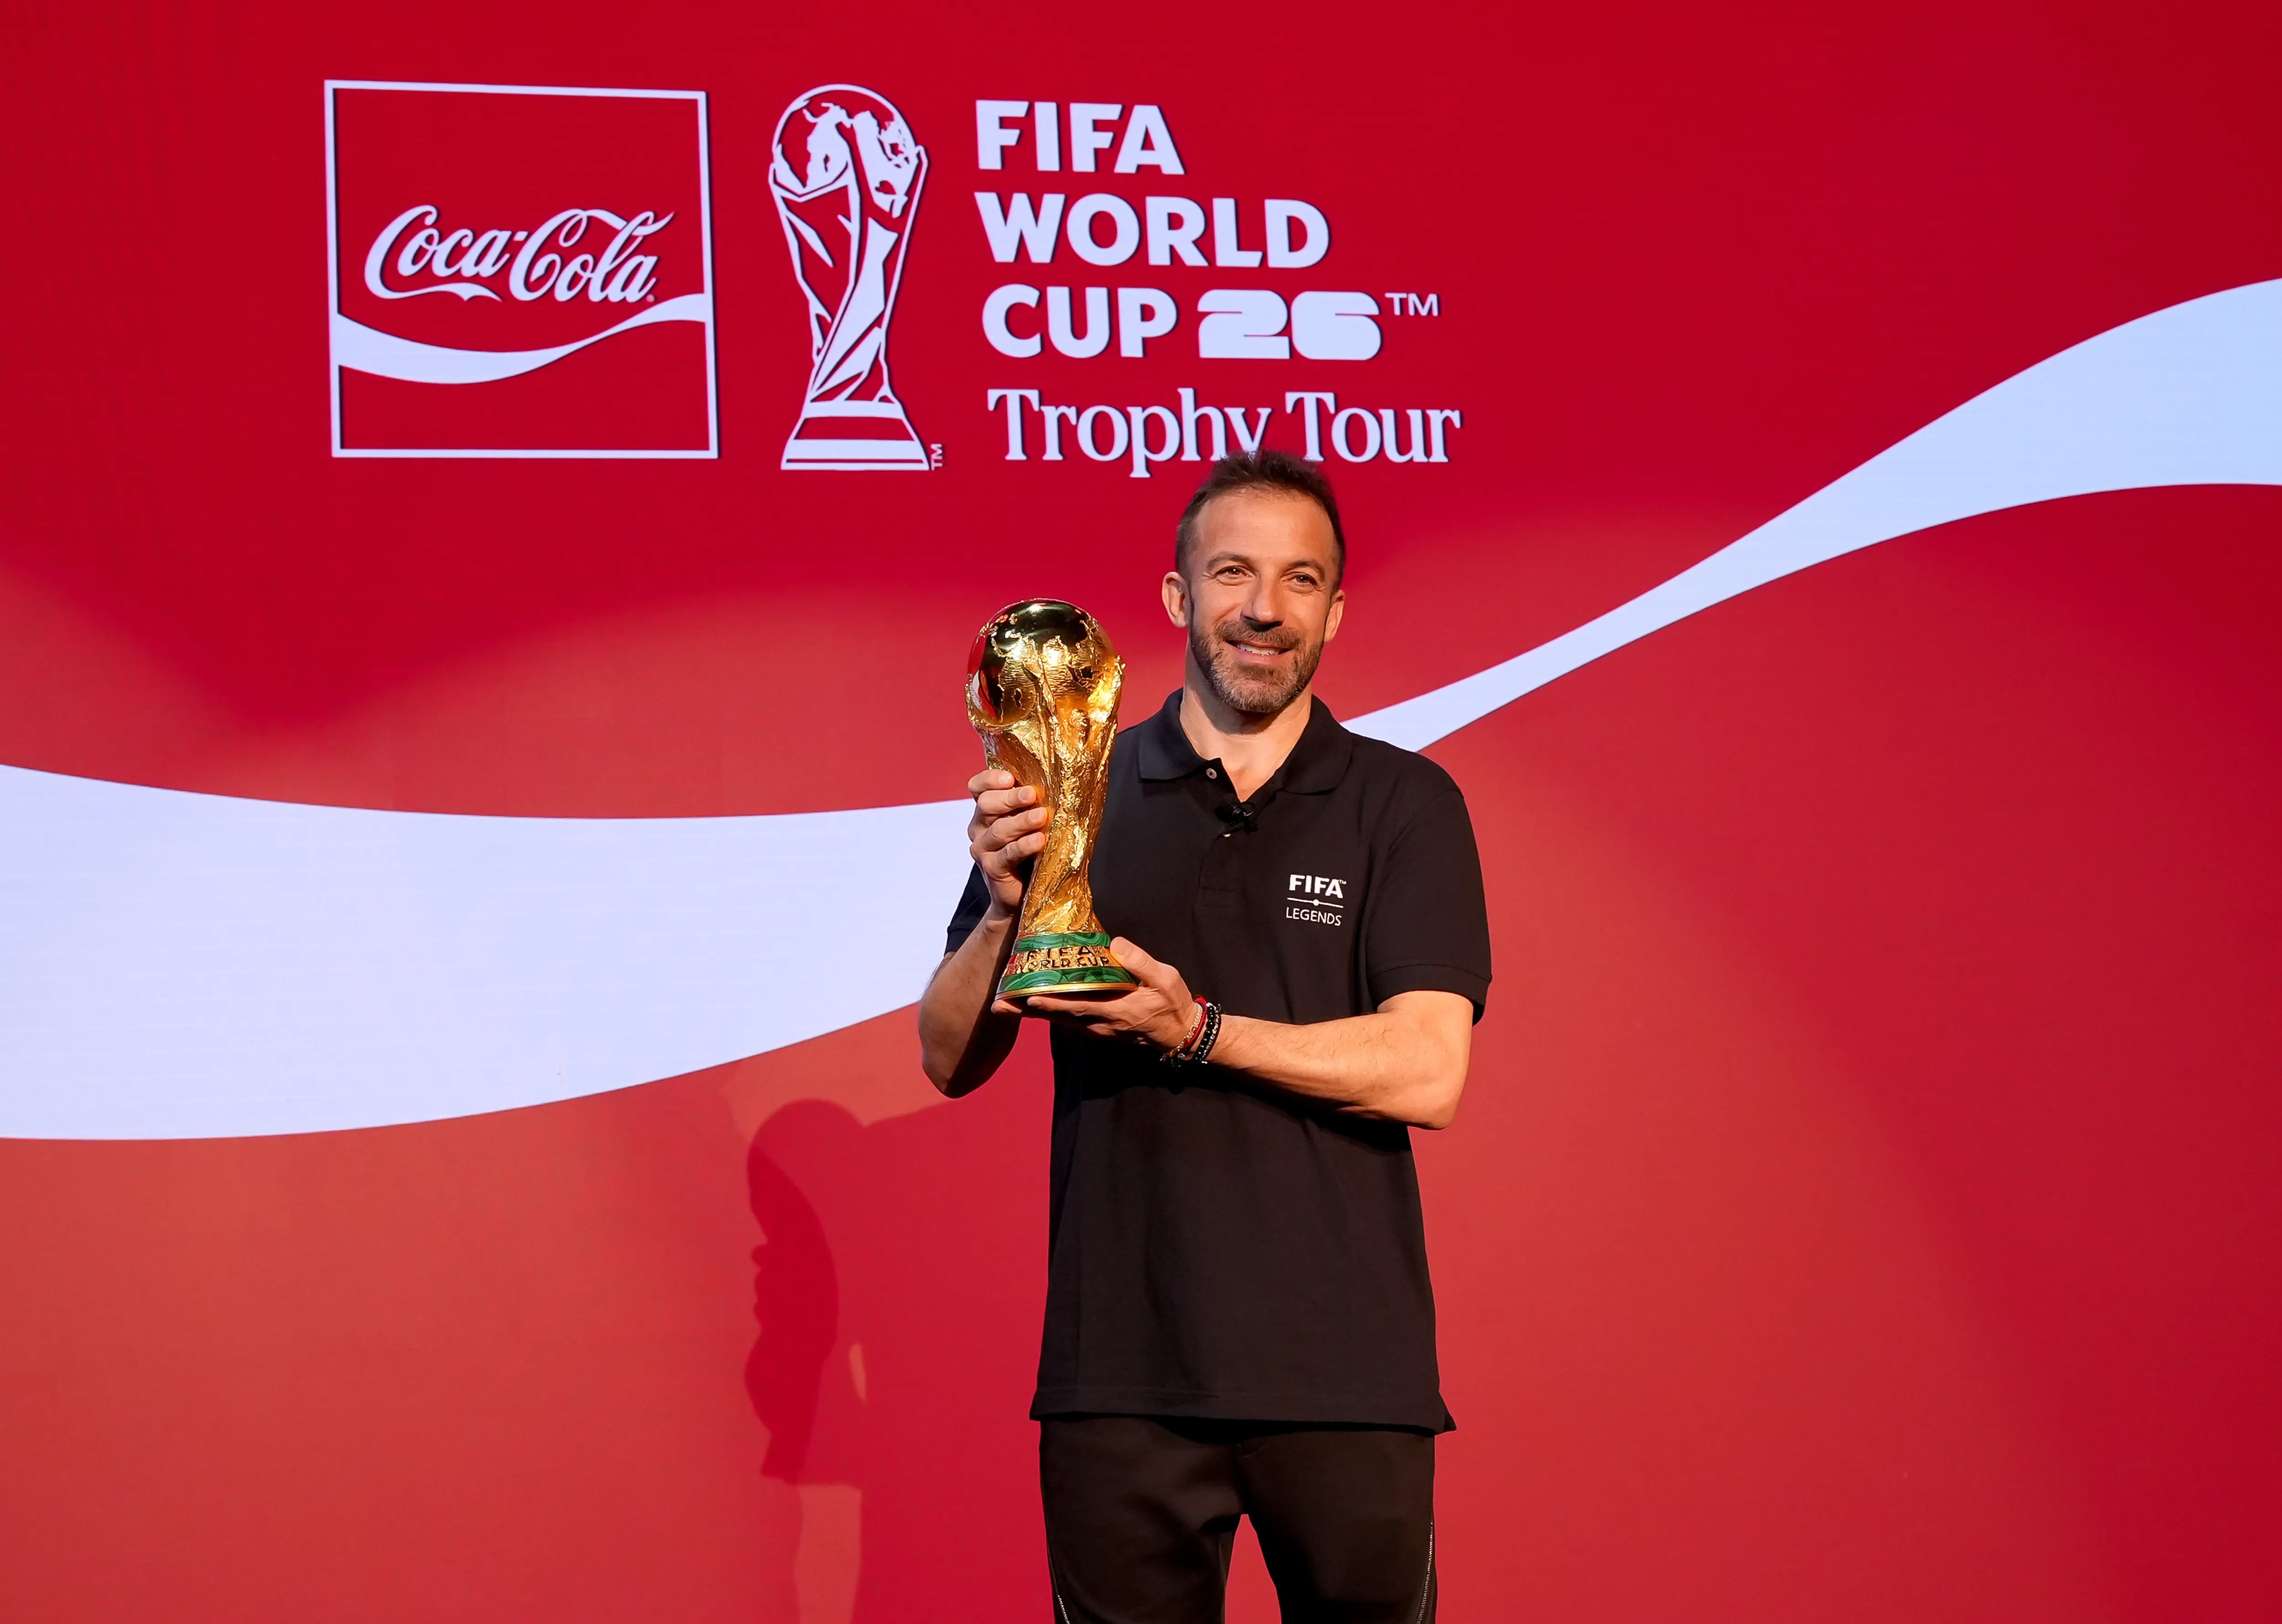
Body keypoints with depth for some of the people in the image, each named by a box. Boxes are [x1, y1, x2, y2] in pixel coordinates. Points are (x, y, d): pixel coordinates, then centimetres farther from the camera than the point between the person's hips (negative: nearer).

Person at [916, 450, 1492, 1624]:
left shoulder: (1405, 807, 3)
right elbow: (951, 1062, 8)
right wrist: (1004, 909, -11)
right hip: (1121, 1373, 1)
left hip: (1345, 1379, -1)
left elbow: (1426, 1074, -8)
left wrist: (1197, 1031, -16)